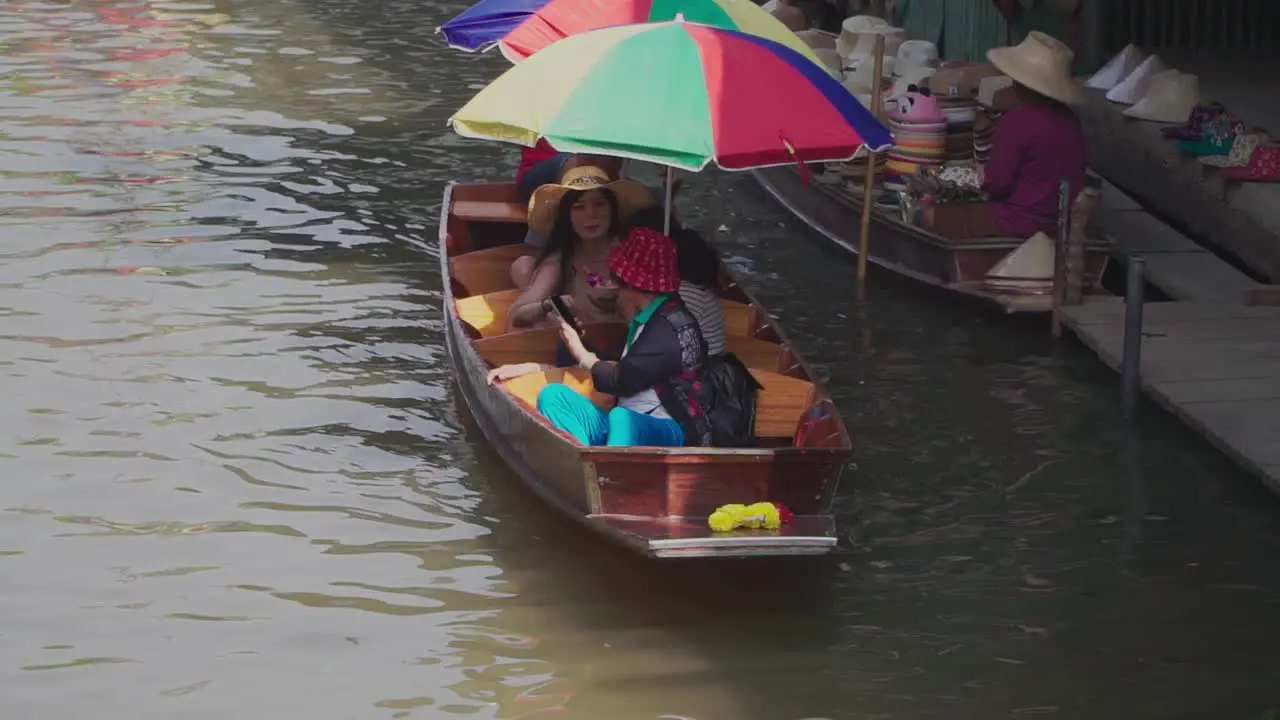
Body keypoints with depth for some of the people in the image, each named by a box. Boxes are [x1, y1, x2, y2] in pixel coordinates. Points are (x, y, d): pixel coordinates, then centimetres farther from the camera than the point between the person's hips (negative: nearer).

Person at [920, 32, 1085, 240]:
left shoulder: (1018, 121, -19)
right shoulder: (1071, 121, 6)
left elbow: (997, 184, -14)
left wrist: (984, 176, 9)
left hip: (1024, 223, -9)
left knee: (931, 216, 0)